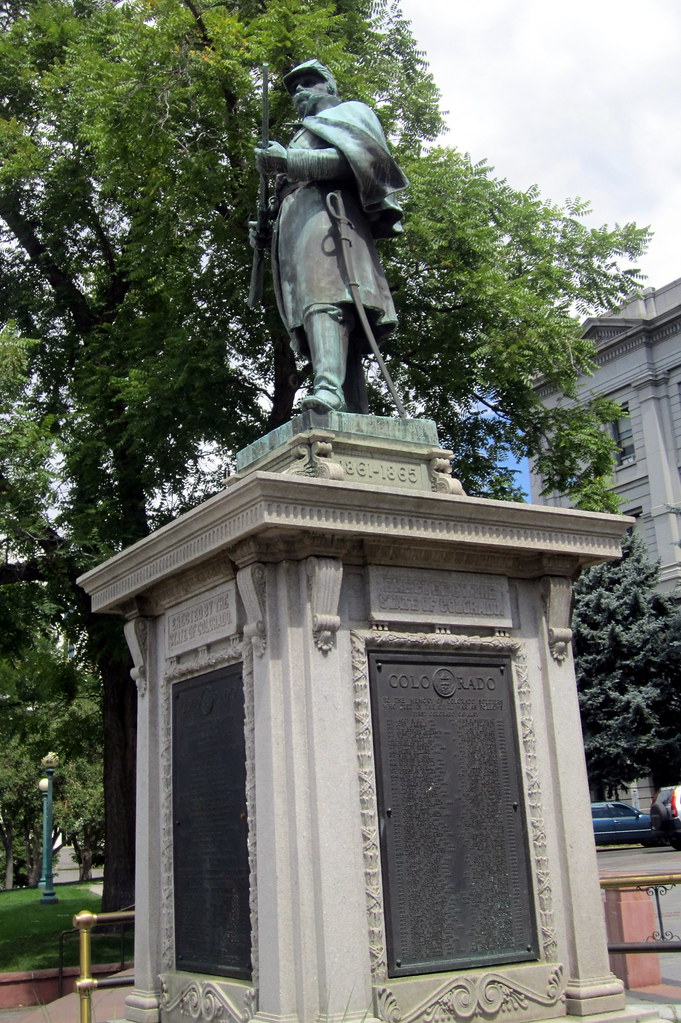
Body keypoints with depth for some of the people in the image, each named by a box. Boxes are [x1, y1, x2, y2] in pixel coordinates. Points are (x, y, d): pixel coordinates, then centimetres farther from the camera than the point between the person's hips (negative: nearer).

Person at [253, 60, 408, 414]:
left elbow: (351, 158, -1)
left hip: (326, 211, -7)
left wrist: (290, 160, -11)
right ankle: (357, 418, -23)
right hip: (292, 225, 7)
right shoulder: (304, 135, 43)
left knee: (325, 295, -31)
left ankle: (329, 386, -53)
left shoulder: (348, 112, 22)